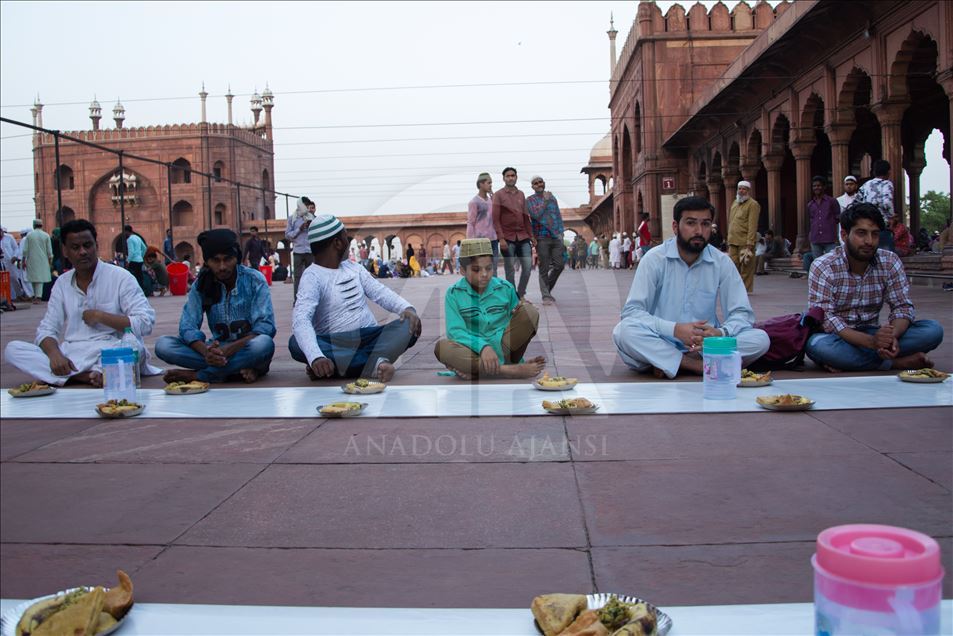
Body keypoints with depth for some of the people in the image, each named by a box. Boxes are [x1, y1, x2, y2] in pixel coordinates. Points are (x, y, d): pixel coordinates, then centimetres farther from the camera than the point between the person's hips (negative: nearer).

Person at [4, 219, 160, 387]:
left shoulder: (120, 277, 0)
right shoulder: (62, 283, 14)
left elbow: (146, 323, -9)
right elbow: (46, 330, 10)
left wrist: (100, 316, -12)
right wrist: (54, 353, -13)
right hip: (69, 356, 5)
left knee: (135, 349, -36)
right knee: (13, 349, -16)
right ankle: (88, 376, -28)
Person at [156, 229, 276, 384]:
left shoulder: (254, 280, -7)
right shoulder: (201, 285, 2)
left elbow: (266, 326, -16)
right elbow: (187, 326, -6)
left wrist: (230, 349, -30)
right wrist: (205, 351, -28)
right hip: (218, 349, 3)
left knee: (263, 344, -37)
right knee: (163, 345, -17)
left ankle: (195, 375, -21)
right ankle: (239, 369, -24)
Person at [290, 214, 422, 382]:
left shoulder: (353, 267, 14)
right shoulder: (313, 276, -8)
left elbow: (380, 292, 6)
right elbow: (300, 320, -24)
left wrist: (407, 308, -17)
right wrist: (316, 357, -43)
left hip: (372, 338, 5)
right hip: (335, 345, -4)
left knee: (409, 327, -20)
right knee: (296, 343, -33)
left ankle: (340, 366, -28)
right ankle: (374, 364, -36)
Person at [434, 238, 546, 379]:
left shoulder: (506, 288, 6)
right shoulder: (454, 294, -1)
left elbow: (516, 326, 12)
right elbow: (455, 331, -13)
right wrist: (482, 347, -27)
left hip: (502, 347, 2)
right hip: (474, 351, -2)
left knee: (529, 311, -16)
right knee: (442, 346, -32)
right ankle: (507, 370, -35)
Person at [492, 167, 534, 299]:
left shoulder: (521, 195, 15)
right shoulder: (498, 195, 0)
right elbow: (496, 219, -6)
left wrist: (531, 236, 13)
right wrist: (501, 238, -14)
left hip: (523, 236, 5)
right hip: (508, 238, -4)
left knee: (528, 266, -1)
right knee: (510, 270, -1)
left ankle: (521, 295, 13)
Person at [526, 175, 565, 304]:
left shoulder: (552, 198, 16)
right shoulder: (530, 200, 2)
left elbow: (558, 216, 18)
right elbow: (536, 214, -15)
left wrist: (560, 232, 10)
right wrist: (545, 201, -10)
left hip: (556, 237, 5)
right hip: (542, 238, -4)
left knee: (559, 265, 1)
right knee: (544, 268, -4)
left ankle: (548, 288, 22)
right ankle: (546, 296, 3)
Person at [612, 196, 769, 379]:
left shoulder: (722, 263, 1)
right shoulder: (655, 259, -7)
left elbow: (742, 314, 0)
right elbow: (631, 311, -14)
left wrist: (721, 333, -24)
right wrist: (675, 329, -29)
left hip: (706, 346, 3)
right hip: (660, 344, -3)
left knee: (760, 339, -21)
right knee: (624, 331, -32)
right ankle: (700, 366, -23)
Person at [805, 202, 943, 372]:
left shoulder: (890, 262, 1)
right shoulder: (823, 267, -13)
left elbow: (902, 306, -2)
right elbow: (824, 318, -22)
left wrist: (892, 336, -26)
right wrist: (871, 342, -35)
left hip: (872, 335, 4)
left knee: (933, 330, -16)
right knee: (817, 345, -39)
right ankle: (897, 362, -23)